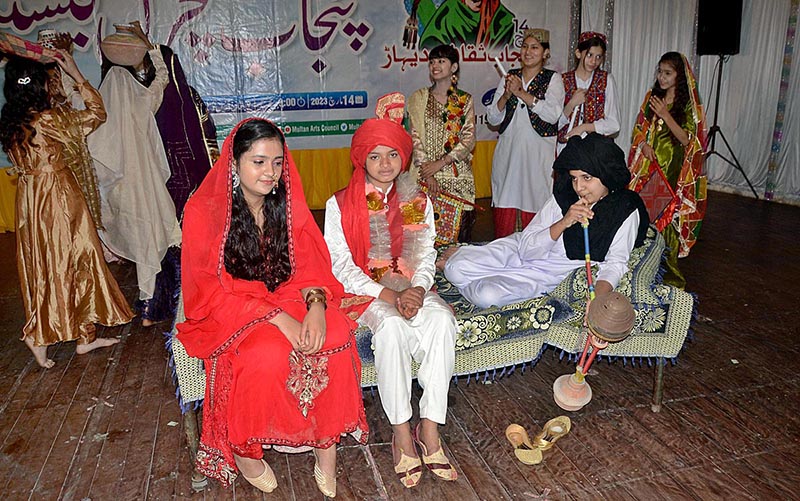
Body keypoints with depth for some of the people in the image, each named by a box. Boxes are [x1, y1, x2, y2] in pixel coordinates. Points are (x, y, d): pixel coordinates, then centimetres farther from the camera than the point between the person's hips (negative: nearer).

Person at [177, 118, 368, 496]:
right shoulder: (203, 211, -10)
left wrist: (316, 304, -24)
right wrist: (278, 319, -25)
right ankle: (242, 449, -7)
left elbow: (310, 266, 0)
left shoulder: (288, 204, 3)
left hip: (287, 302, 4)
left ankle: (327, 439, -11)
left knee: (336, 334, -27)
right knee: (268, 354, -35)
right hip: (228, 314, -3)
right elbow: (212, 291, -13)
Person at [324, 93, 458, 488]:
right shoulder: (339, 205, -1)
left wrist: (418, 289, -15)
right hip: (362, 290, -3)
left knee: (441, 319, -29)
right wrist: (389, 297, -19)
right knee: (391, 326, -35)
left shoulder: (418, 201, 11)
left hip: (410, 287, 3)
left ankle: (430, 427, -25)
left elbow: (426, 255, 7)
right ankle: (401, 432, -23)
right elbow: (341, 265, -7)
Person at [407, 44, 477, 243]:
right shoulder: (419, 98, 7)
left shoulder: (465, 100, 9)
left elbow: (468, 140, 0)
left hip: (459, 175, 1)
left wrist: (440, 163, -12)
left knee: (459, 230, -2)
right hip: (426, 175, -1)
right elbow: (415, 138, -1)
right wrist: (427, 174, -12)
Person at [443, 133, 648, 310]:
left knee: (487, 295, -26)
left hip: (554, 274, -2)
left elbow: (615, 263, -10)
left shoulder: (626, 211, -13)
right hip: (521, 252, 2)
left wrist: (598, 296, -31)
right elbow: (527, 249, -12)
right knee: (456, 268, -17)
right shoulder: (563, 196, -9)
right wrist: (562, 223, -29)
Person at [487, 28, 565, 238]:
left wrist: (521, 92, -13)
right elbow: (493, 118, 9)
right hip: (508, 152, 3)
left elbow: (553, 115, -12)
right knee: (504, 216, 2)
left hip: (538, 154, -3)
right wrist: (506, 95, -9)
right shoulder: (509, 77, 14)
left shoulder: (553, 79, 5)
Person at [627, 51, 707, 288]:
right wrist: (644, 144, -8)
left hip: (673, 170, -4)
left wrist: (665, 115, -20)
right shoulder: (651, 97, 9)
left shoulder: (690, 105, -5)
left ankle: (668, 271, 8)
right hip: (648, 166, 4)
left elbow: (687, 140, -11)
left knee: (667, 217, -3)